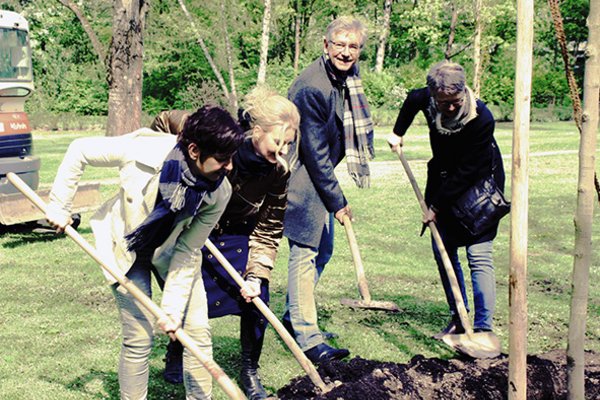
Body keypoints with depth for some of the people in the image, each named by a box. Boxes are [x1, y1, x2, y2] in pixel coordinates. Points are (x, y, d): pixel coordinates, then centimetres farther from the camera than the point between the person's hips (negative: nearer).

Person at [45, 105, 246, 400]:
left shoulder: (219, 193, -25)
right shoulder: (144, 150, -33)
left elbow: (188, 251, -16)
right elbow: (80, 151, -18)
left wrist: (173, 306, -19)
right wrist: (59, 205, -13)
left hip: (172, 252, 3)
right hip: (126, 246, -2)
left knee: (198, 332, -1)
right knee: (139, 337, -7)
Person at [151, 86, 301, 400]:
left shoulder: (278, 171, -21)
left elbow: (269, 229, -13)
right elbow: (163, 122, -17)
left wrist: (256, 276, -20)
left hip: (237, 237, 3)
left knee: (255, 300, -6)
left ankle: (250, 372, 16)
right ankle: (175, 356, 30)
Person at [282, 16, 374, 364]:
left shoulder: (347, 78, 5)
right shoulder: (312, 87, -25)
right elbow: (315, 152, -22)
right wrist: (337, 201, -18)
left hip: (319, 176, 10)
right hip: (300, 177, -10)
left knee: (323, 250, 16)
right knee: (306, 252, -8)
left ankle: (293, 317, 31)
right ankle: (308, 339, -2)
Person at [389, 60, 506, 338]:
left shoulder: (481, 119, -31)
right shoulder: (427, 99, -16)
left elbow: (466, 172, -26)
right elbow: (412, 100, 12)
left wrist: (437, 206, -21)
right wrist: (398, 134, 19)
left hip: (479, 183, -6)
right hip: (443, 180, 6)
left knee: (478, 255, -11)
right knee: (443, 252, 8)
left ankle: (483, 328, -6)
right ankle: (458, 319, 20)